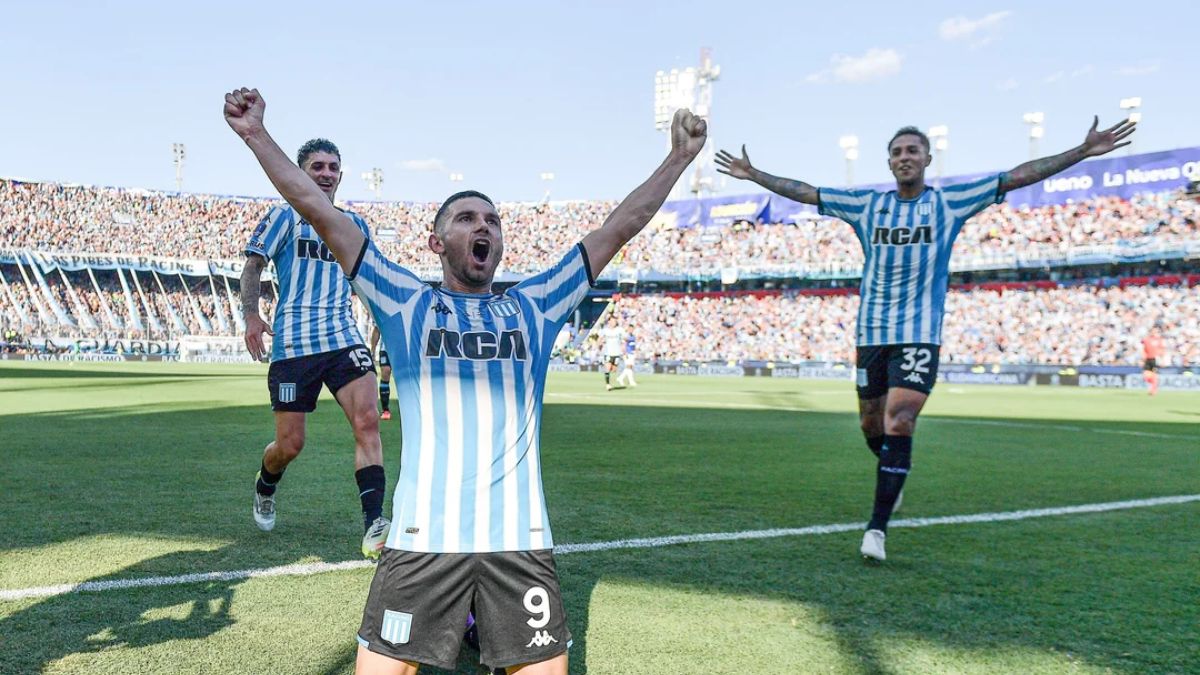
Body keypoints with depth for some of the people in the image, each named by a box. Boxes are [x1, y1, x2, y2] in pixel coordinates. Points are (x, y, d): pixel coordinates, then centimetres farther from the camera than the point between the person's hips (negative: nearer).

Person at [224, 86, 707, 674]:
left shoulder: (533, 307, 14)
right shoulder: (407, 305, 9)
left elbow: (618, 228, 15)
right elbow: (321, 213, 6)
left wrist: (679, 157, 17)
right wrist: (257, 136, 4)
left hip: (521, 542, 2)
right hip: (422, 541, -1)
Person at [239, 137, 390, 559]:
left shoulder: (354, 224, 17)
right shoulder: (285, 217, 5)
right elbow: (254, 265, 1)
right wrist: (251, 315, -13)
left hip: (344, 337, 3)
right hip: (292, 342, -3)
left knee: (367, 421, -19)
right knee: (290, 444, 3)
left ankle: (373, 527, -21)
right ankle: (264, 489, 38)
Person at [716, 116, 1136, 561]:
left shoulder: (950, 202, 3)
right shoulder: (866, 205, 8)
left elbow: (1018, 176, 0)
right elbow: (806, 192, 13)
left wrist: (1084, 151, -5)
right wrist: (754, 175, 14)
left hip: (919, 336, -3)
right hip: (871, 334, 3)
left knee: (898, 426, -15)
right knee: (872, 426, 11)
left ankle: (878, 528, -8)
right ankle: (893, 475, 44)